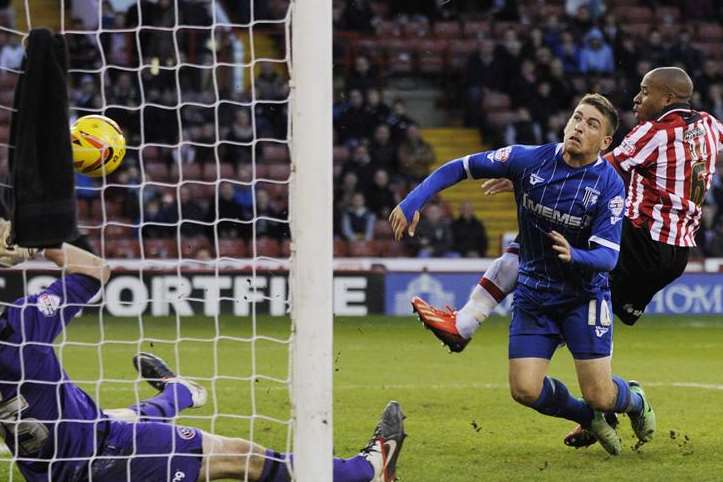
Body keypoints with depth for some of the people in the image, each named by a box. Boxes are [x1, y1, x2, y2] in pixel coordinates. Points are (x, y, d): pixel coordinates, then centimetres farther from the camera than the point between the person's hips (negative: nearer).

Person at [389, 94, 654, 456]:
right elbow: (459, 168, -4)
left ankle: (634, 400, 29)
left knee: (599, 396, -10)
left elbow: (608, 256, -23)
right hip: (533, 295, 3)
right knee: (525, 389, -9)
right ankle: (589, 418, 21)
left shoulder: (609, 185, -17)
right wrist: (412, 202, -16)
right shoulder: (530, 160, -10)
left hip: (584, 294, -3)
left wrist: (574, 255, -45)